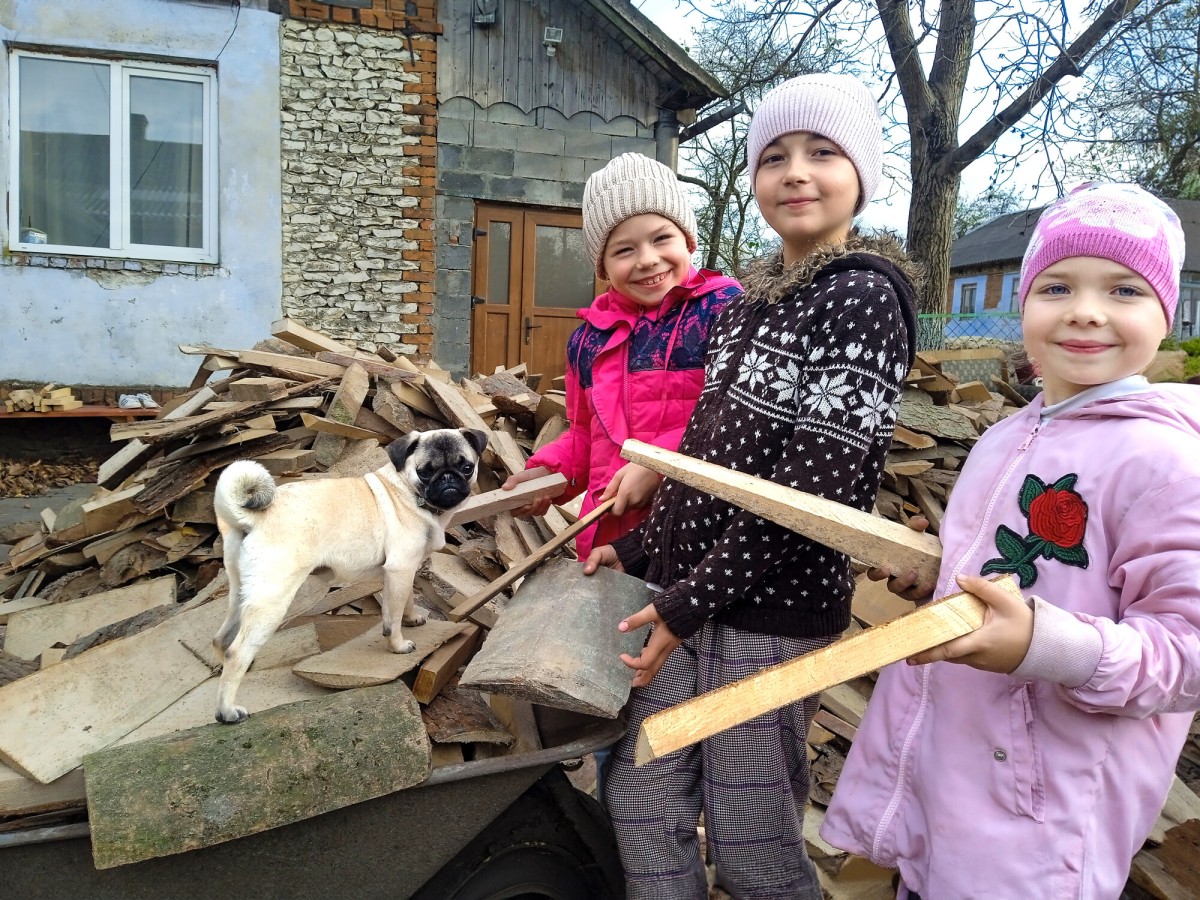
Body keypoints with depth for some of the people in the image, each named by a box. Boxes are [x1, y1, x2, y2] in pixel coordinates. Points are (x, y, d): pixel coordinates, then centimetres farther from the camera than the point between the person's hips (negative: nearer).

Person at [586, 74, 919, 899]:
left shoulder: (862, 296, -12)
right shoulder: (753, 298, 12)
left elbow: (815, 483, -19)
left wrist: (689, 601, -15)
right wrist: (640, 550, 14)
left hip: (774, 608, -7)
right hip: (694, 592, 7)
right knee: (640, 796, 15)